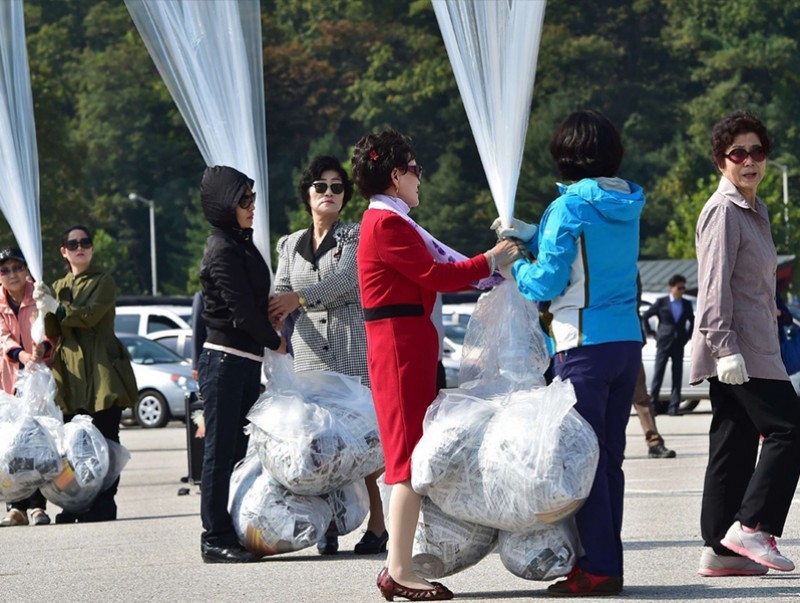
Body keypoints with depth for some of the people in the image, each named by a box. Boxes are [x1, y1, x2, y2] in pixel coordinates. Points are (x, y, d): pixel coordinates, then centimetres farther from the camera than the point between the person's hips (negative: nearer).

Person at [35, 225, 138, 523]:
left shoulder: (103, 282, 4)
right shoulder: (59, 286, 19)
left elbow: (90, 315, -13)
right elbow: (52, 332, 10)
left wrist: (57, 309, -12)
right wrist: (44, 306, -8)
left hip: (100, 370, -4)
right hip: (69, 372, 4)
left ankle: (102, 507, -8)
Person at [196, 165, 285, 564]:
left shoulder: (241, 244, 15)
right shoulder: (223, 251, -13)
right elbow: (243, 311, -16)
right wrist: (276, 342, -3)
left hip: (247, 362, 9)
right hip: (225, 361, -9)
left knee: (239, 452, 10)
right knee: (221, 453, -6)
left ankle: (235, 533, 14)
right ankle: (216, 540, -4)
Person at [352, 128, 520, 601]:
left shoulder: (392, 222, 20)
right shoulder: (386, 224, -13)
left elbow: (434, 272, 16)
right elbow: (436, 276, -15)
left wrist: (488, 270, 10)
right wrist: (490, 261, -4)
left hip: (409, 345, 11)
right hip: (400, 345, -11)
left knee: (414, 456, 11)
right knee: (412, 458, -11)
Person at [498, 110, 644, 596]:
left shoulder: (570, 207, -12)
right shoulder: (628, 207, 10)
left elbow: (548, 281, -11)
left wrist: (514, 268, 8)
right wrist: (531, 235, 24)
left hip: (584, 346, -7)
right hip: (628, 341, 7)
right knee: (611, 457, 12)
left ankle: (598, 568, -3)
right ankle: (609, 562, 16)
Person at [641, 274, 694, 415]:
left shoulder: (686, 304, 9)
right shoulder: (662, 302, 0)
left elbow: (692, 321, 23)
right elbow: (645, 316, 6)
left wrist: (688, 336, 12)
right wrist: (650, 333, 2)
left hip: (679, 345, 3)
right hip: (663, 343, -3)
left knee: (677, 376, 0)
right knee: (658, 373, -1)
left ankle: (674, 406, 1)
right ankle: (653, 403, 6)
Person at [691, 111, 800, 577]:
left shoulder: (754, 210, 20)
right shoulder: (724, 211, -10)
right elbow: (715, 285, -18)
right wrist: (725, 346, -24)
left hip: (752, 345, 9)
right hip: (735, 349, -9)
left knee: (735, 443, 6)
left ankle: (721, 548, 6)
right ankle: (752, 527, -13)